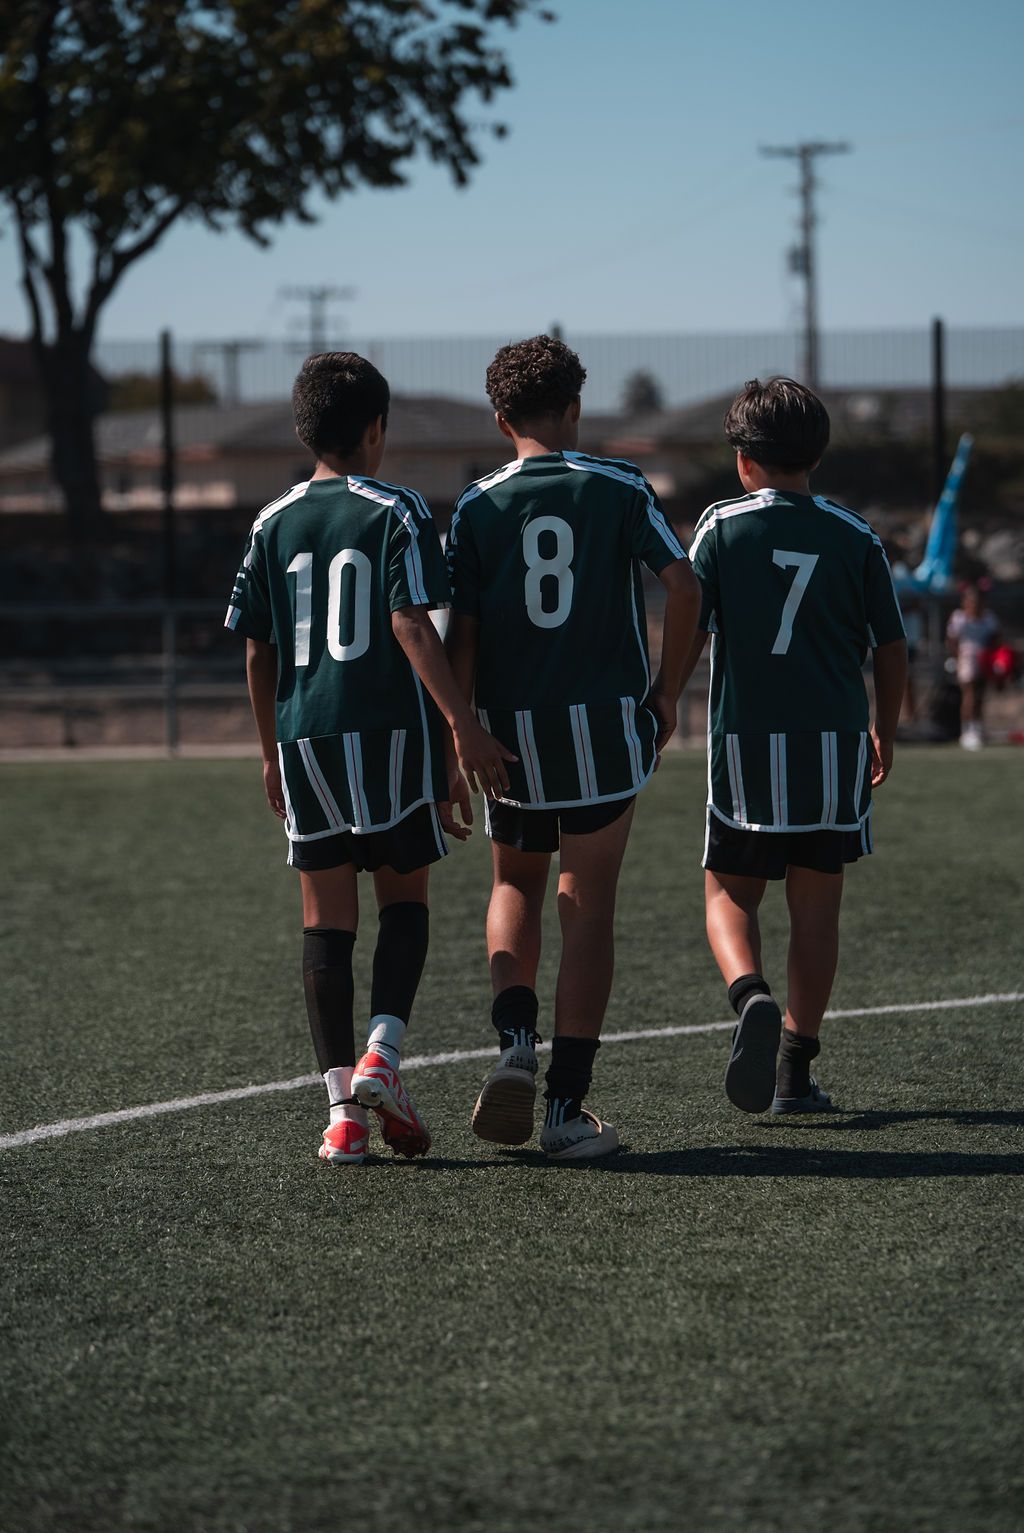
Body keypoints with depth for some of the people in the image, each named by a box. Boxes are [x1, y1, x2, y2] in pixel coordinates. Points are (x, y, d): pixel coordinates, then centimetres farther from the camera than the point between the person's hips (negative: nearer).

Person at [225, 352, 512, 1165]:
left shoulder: (274, 524, 9)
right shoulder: (396, 513, -4)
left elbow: (257, 649, 11)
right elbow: (410, 624, -14)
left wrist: (271, 751, 21)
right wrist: (462, 725, -16)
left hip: (304, 735, 3)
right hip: (389, 730, -3)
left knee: (327, 916, 5)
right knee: (405, 898, 12)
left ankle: (343, 1102, 0)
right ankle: (383, 1053, -8)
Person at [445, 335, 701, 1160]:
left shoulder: (478, 507, 1)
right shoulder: (621, 488, 0)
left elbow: (460, 636, -2)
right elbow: (683, 585, -12)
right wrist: (666, 691, 1)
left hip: (509, 728, 1)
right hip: (603, 723, -1)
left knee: (516, 886, 22)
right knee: (588, 909, 4)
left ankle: (516, 1043, -1)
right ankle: (568, 1106, 1)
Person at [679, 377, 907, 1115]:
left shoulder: (722, 526, -1)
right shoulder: (855, 535, 4)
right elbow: (891, 646, 8)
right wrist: (884, 733, 22)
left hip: (745, 742, -1)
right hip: (835, 743, 1)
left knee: (730, 892, 10)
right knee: (816, 903, 8)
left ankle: (753, 997, -20)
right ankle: (796, 1070, 7)